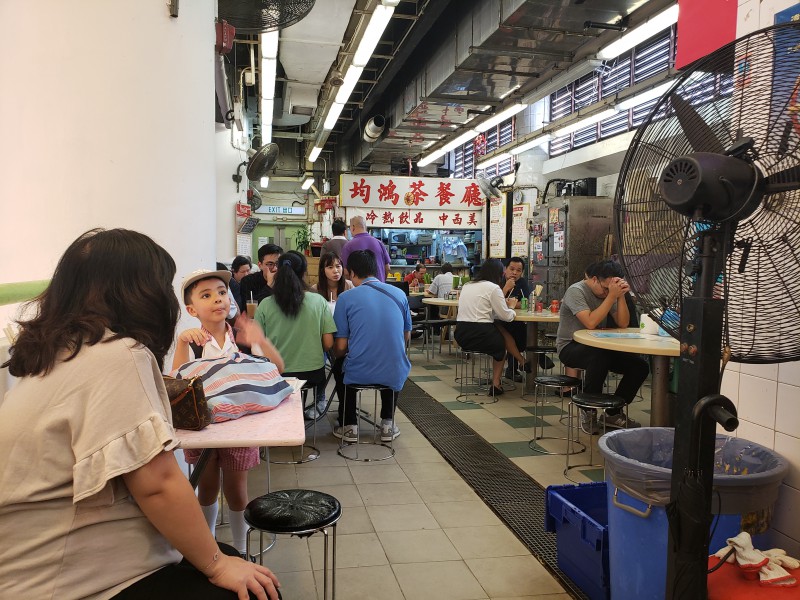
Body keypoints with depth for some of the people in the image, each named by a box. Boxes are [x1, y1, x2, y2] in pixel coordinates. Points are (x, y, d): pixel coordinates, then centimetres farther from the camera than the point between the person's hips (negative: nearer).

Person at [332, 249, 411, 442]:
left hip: (358, 374, -2)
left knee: (341, 365, 34)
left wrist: (340, 352, 19)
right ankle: (387, 423, 32)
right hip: (394, 376, 2)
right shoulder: (399, 294, 3)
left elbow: (340, 348, -4)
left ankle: (349, 426, 30)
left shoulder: (346, 298, -5)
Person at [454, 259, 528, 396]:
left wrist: (504, 304, 19)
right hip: (480, 336, -6)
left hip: (460, 334, 7)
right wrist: (511, 307, 17)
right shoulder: (493, 288, -7)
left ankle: (522, 362, 25)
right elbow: (506, 316, -4)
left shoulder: (466, 286, 15)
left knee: (501, 330, 22)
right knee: (501, 344, 23)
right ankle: (496, 384, 29)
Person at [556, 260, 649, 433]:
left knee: (640, 366, -10)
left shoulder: (608, 291, 5)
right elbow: (591, 323, -29)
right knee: (599, 357, -39)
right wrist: (612, 296, -27)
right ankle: (589, 411, -18)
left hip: (598, 347, 7)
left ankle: (613, 413, 6)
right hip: (570, 347, -7)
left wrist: (621, 296, -14)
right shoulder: (576, 291, -15)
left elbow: (623, 323, -2)